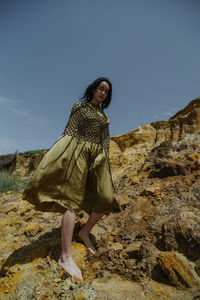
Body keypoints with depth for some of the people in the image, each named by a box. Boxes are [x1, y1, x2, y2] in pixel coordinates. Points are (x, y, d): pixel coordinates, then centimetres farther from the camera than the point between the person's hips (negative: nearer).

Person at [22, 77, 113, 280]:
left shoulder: (104, 116, 23)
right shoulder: (79, 106, 9)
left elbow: (105, 143, 19)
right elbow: (70, 132, 1)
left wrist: (105, 164, 11)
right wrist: (64, 157, -9)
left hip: (98, 157, 6)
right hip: (79, 153, -5)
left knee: (105, 200, -6)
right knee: (73, 200, -14)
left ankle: (85, 232, 18)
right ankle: (65, 256, -11)